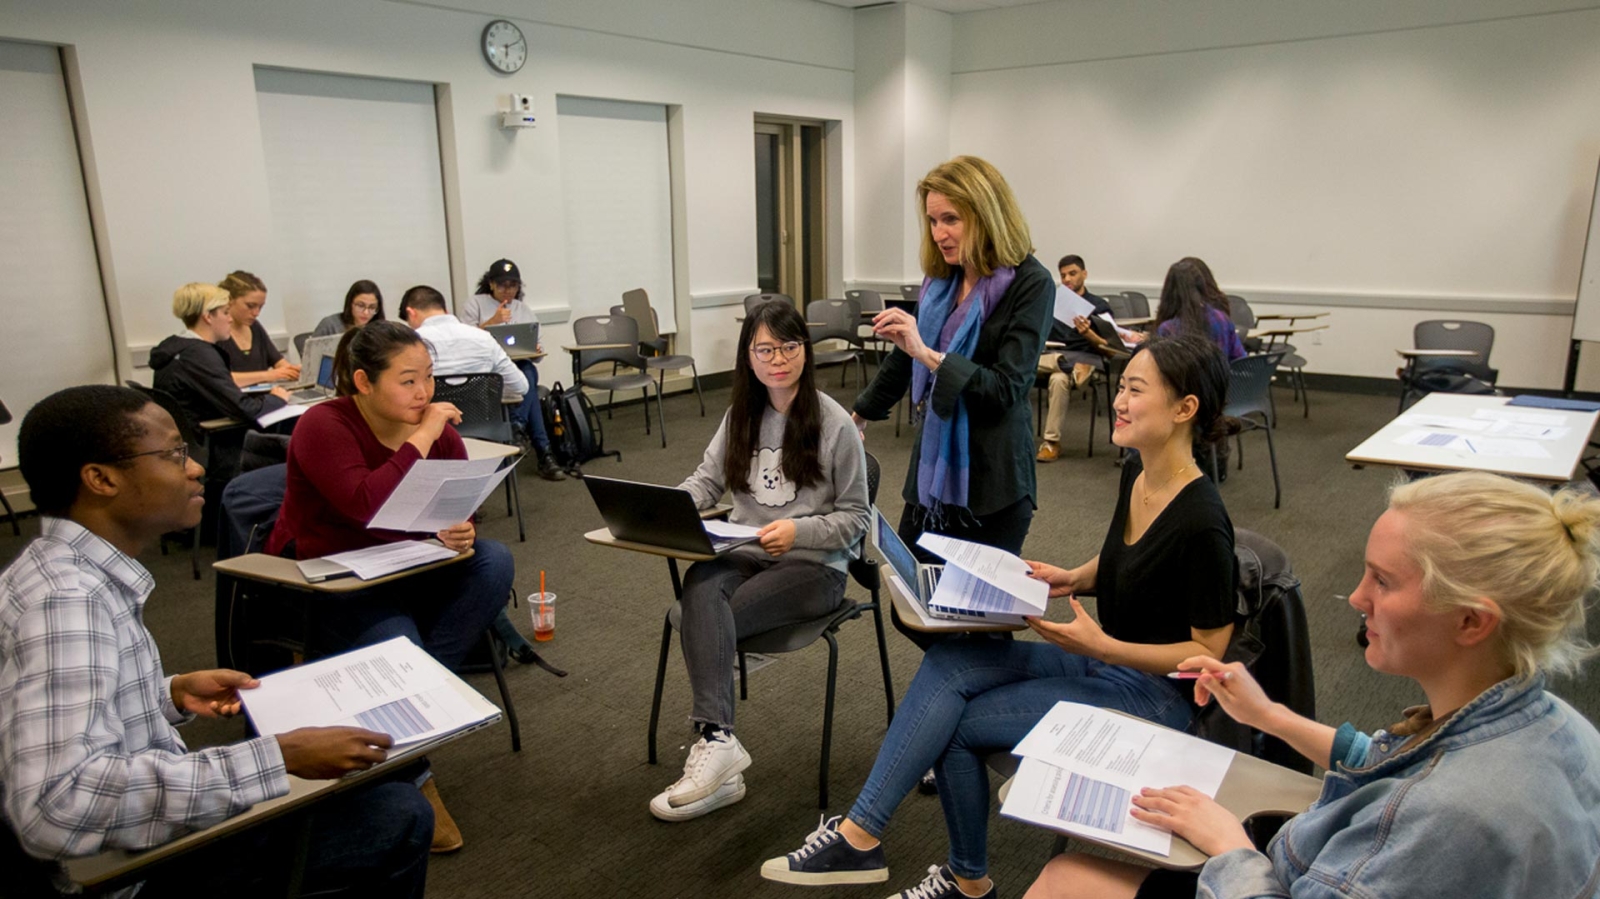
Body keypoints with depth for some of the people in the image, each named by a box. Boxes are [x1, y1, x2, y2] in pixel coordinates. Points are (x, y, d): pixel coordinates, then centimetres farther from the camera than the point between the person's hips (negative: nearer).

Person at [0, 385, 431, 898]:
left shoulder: (72, 570, 2)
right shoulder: (64, 598, -27)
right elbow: (58, 807, -38)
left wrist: (174, 694, 2)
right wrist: (277, 758, -35)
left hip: (149, 817, 10)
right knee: (399, 817, -12)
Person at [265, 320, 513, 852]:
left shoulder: (439, 429, -2)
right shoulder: (324, 427, -17)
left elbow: (460, 511, 1)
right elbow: (366, 504, -34)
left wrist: (461, 534, -23)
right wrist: (421, 438, -28)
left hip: (400, 574, 6)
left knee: (493, 562, -19)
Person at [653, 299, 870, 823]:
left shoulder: (834, 423, -5)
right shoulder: (741, 414, 11)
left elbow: (855, 517, -2)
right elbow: (706, 481, 14)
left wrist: (798, 531, -20)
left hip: (814, 566, -4)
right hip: (745, 553, 4)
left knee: (706, 619, -28)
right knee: (700, 585, -31)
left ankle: (714, 742, -27)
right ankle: (717, 740, -39)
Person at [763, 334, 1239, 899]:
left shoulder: (1201, 523, -23)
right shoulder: (1135, 471, 1)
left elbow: (1209, 653, -17)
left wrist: (1101, 645, -24)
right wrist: (1073, 578, 1)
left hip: (1155, 696, -8)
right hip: (1101, 660, 8)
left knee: (959, 725, -15)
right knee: (948, 664, -15)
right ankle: (858, 835, -14)